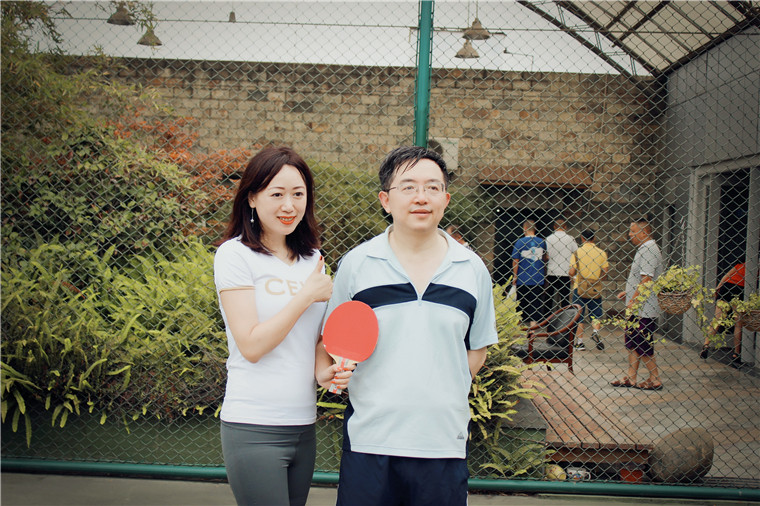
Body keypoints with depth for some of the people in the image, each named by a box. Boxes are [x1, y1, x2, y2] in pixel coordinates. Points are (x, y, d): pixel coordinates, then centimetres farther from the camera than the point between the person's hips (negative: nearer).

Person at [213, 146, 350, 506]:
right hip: (253, 429, -6)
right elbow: (251, 345, -14)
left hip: (304, 426, 6)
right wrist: (308, 294, -12)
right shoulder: (235, 255, -8)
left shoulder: (312, 258, 11)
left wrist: (324, 371, -3)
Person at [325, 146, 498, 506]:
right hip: (369, 439, -1)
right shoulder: (356, 263, 0)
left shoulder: (473, 270, 4)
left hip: (444, 441, 1)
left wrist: (439, 394, 1)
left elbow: (477, 351, 12)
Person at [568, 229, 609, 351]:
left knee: (578, 315, 8)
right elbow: (605, 272, -1)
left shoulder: (577, 252, -5)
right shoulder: (601, 253, 1)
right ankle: (595, 331, -12)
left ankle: (579, 342, 6)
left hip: (580, 287, -1)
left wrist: (569, 274, 12)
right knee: (596, 314, 14)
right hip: (595, 289, 1)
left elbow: (572, 272, -11)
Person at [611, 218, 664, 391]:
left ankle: (655, 380, 6)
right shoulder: (643, 249, 16)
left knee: (642, 346, -4)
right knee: (632, 343, 12)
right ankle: (631, 378, 17)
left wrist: (633, 300, -21)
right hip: (637, 307, 10)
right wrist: (628, 292, 18)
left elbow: (646, 279, -24)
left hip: (644, 309, -10)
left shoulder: (649, 250, -17)